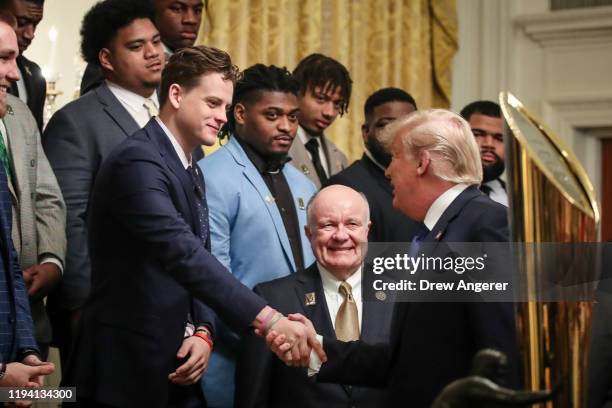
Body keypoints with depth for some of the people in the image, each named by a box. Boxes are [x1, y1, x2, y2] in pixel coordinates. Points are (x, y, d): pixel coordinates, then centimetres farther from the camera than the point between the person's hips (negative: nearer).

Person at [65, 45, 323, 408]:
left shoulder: (191, 172, 15)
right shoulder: (138, 161, -16)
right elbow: (182, 253, -29)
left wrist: (204, 333, -6)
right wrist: (268, 319, -36)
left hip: (175, 369, 9)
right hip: (127, 370, -9)